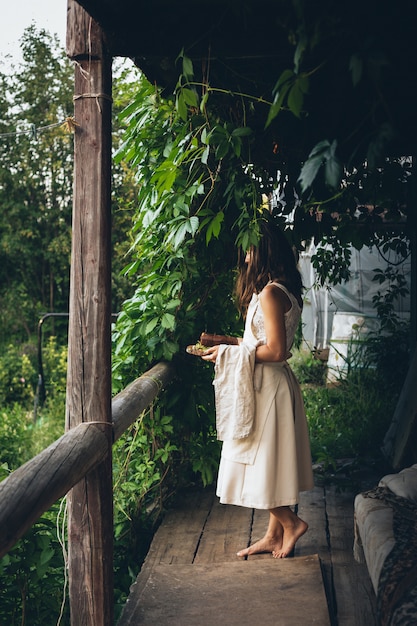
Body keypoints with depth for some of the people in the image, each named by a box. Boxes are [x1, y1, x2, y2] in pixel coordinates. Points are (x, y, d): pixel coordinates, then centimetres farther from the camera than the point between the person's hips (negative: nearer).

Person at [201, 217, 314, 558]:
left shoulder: (270, 293, -19)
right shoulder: (283, 290, 13)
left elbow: (275, 351, -23)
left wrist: (228, 352, -15)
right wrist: (227, 341, 13)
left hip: (268, 388, -10)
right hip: (272, 385, 10)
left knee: (259, 463, 0)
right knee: (272, 463, 14)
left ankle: (291, 522, 12)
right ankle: (275, 535, 22)